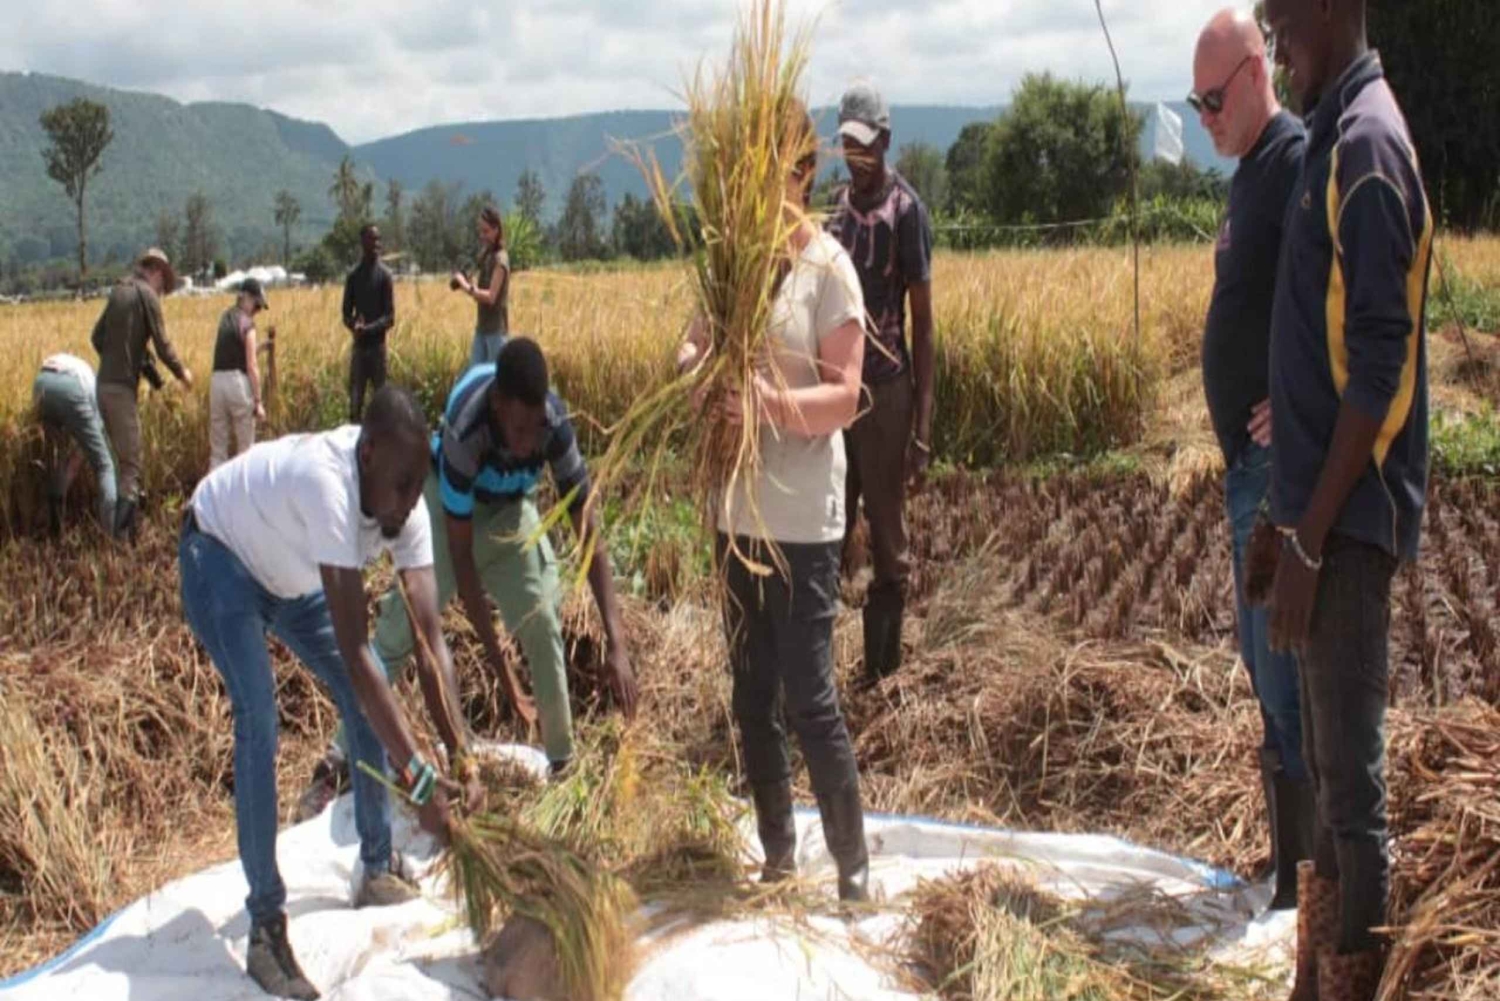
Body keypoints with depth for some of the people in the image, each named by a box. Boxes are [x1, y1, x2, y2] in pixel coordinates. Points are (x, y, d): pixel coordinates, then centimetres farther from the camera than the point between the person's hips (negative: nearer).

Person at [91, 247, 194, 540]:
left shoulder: (119, 291, 15)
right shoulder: (147, 295, -6)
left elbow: (97, 337, 17)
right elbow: (161, 344, -8)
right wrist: (182, 372, 7)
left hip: (103, 384, 7)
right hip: (123, 387, -7)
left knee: (123, 457, 18)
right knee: (131, 464, -4)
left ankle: (123, 530, 25)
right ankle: (123, 536, -8)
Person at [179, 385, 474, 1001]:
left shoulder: (406, 509, -24)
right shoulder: (327, 481, -44)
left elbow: (432, 643, -25)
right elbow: (353, 652, -46)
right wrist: (419, 779, -46)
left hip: (290, 574, 7)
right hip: (220, 560, -7)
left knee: (366, 701, 3)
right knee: (258, 722, -21)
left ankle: (378, 871, 19)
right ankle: (265, 925, -14)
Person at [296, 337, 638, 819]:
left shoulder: (554, 425, -32)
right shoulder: (465, 430, -40)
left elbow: (590, 535, -28)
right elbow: (460, 557, -34)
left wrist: (616, 641, -36)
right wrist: (502, 670, -34)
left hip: (510, 508, 2)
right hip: (449, 502, -2)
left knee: (545, 627, -11)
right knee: (398, 629, -8)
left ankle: (563, 764, 3)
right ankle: (338, 764, 0)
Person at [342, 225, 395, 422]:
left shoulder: (384, 275, -3)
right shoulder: (353, 275, 8)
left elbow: (390, 317, -6)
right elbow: (346, 313, 9)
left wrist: (368, 328, -21)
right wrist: (354, 326, -13)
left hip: (377, 343, -3)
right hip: (358, 344, 3)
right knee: (355, 397, 4)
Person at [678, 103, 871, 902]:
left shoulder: (827, 265, -8)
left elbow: (844, 397, -13)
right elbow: (693, 346, 5)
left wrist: (776, 401, -31)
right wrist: (695, 364, -18)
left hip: (801, 515, -6)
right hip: (737, 508, 6)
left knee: (809, 701, -4)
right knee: (752, 698, 14)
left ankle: (853, 872, 12)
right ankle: (776, 856, 29)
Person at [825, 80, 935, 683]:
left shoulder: (905, 208, -9)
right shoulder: (839, 203, 11)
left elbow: (923, 320, -10)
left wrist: (923, 428, -13)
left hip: (885, 388, -6)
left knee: (887, 537, 3)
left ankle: (882, 670, 14)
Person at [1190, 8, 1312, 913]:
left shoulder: (1298, 161, -15)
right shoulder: (1252, 172, 17)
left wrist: (1291, 414, -23)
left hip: (1280, 462, -10)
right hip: (1248, 461, 10)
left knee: (1285, 672, -5)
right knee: (1262, 660, 17)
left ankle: (1301, 877, 5)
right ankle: (1287, 861, 29)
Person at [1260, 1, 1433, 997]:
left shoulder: (1368, 143, -14)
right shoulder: (1334, 139, 14)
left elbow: (1378, 365, -19)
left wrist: (1311, 538, -19)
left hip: (1350, 522, -10)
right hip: (1325, 513, 10)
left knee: (1355, 784, -2)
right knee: (1329, 768, 16)